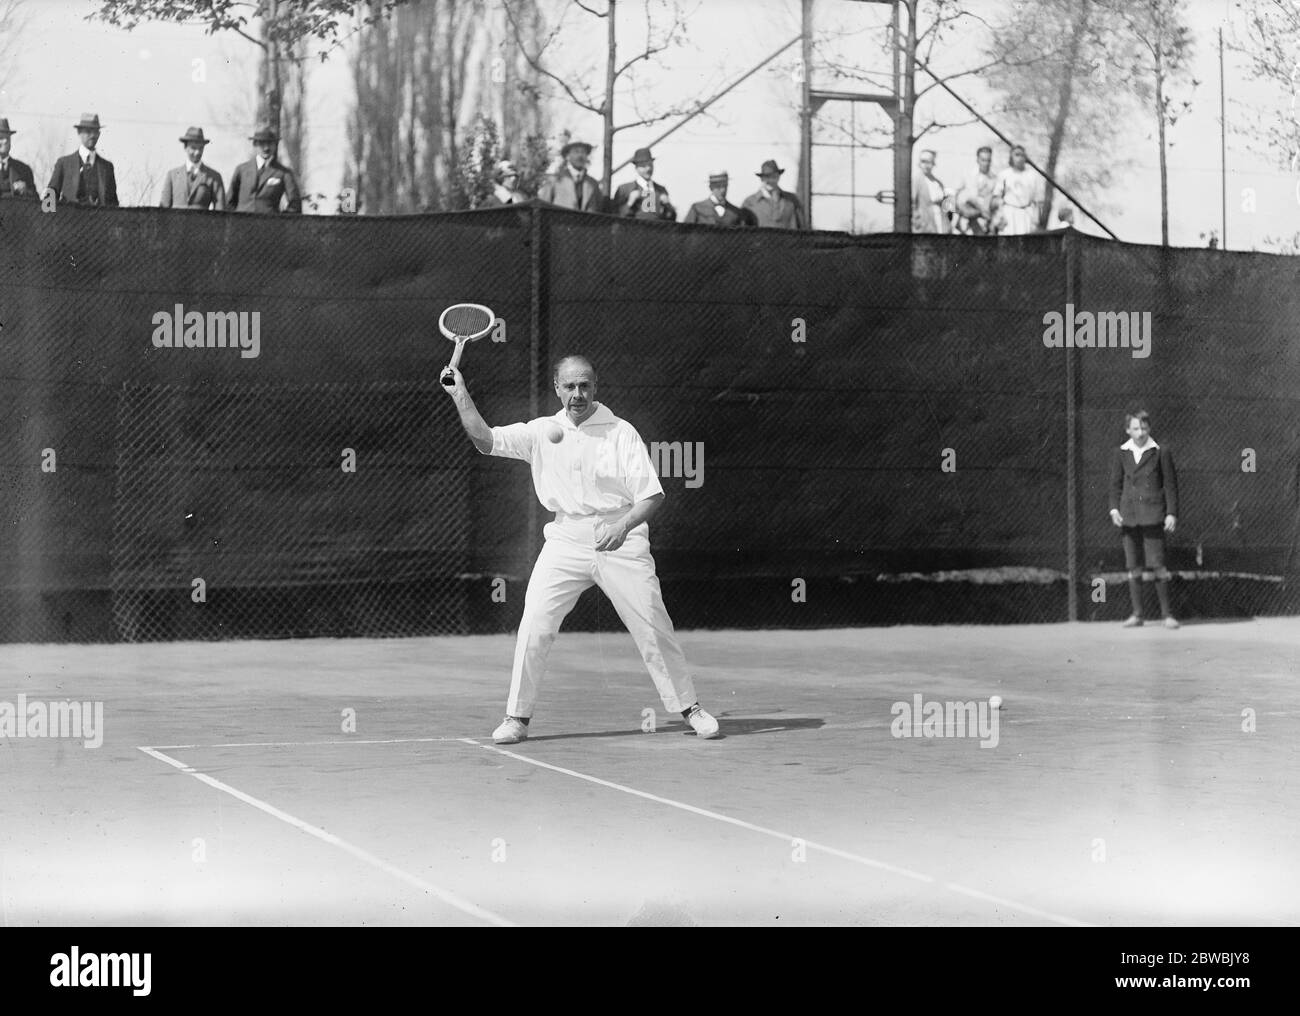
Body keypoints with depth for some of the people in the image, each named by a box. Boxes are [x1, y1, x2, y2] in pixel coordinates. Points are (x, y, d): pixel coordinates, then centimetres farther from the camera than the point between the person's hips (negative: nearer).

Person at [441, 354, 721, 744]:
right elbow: (486, 440, 3)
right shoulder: (542, 431, 7)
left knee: (654, 628, -3)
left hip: (620, 540, -2)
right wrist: (461, 395, -6)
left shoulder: (621, 432, -2)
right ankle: (517, 717, 2)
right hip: (566, 541, 2)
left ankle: (689, 708, 12)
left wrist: (623, 526, -23)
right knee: (533, 627, -9)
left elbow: (652, 495, -6)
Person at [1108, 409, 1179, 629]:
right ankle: (1137, 615, 10)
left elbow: (1170, 485, 3)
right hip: (1129, 515, 3)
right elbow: (1115, 484, 14)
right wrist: (1114, 509, 0)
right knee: (1133, 567, 4)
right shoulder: (1121, 454, 9)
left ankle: (1167, 614, -2)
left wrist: (1172, 513, -4)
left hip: (1153, 515, -3)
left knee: (1157, 565, -8)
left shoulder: (1160, 453, 2)